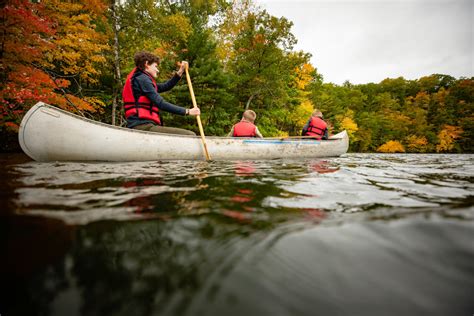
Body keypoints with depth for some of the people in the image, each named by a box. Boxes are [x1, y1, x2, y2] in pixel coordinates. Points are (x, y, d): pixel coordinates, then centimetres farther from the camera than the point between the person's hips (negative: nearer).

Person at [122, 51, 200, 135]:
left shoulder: (138, 78, 25)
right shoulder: (141, 78, -5)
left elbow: (165, 87, 30)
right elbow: (161, 104, -15)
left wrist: (180, 72, 21)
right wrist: (187, 111, -14)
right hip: (143, 126, -11)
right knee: (190, 135, -20)